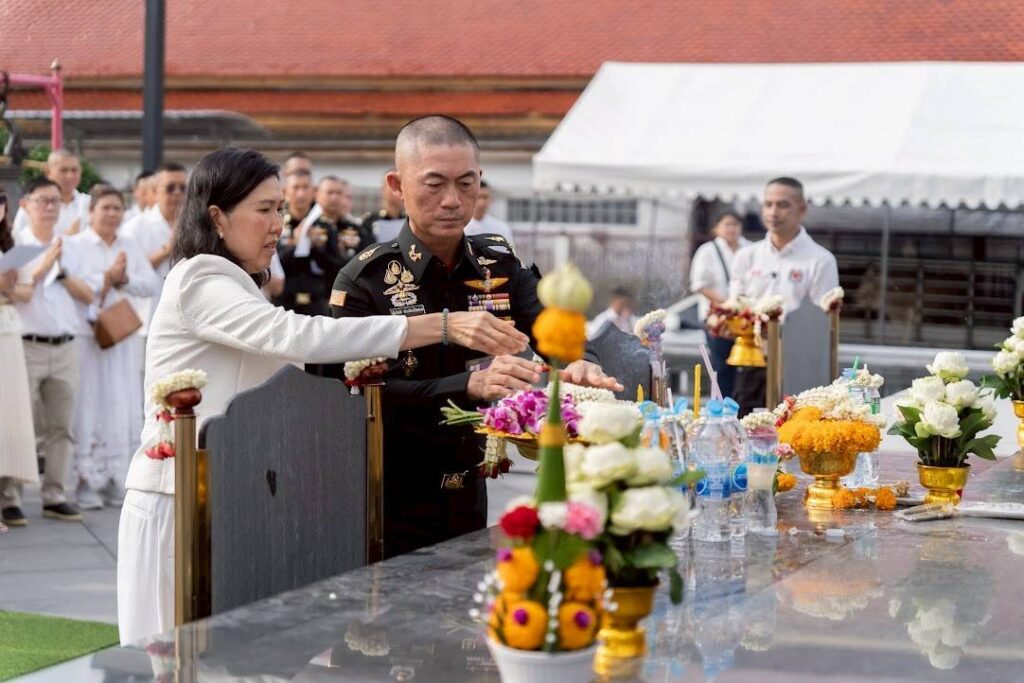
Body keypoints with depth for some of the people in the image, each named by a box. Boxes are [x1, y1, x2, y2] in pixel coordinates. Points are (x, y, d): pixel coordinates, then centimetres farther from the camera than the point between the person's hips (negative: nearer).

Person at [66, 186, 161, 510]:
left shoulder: (130, 247, 12)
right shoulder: (75, 245, -3)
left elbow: (152, 284, 4)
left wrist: (124, 279, -11)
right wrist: (107, 278, -14)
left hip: (121, 337, 5)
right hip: (85, 336, -5)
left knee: (119, 410, 5)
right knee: (87, 409, -3)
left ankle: (113, 480, 13)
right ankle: (86, 482, 1)